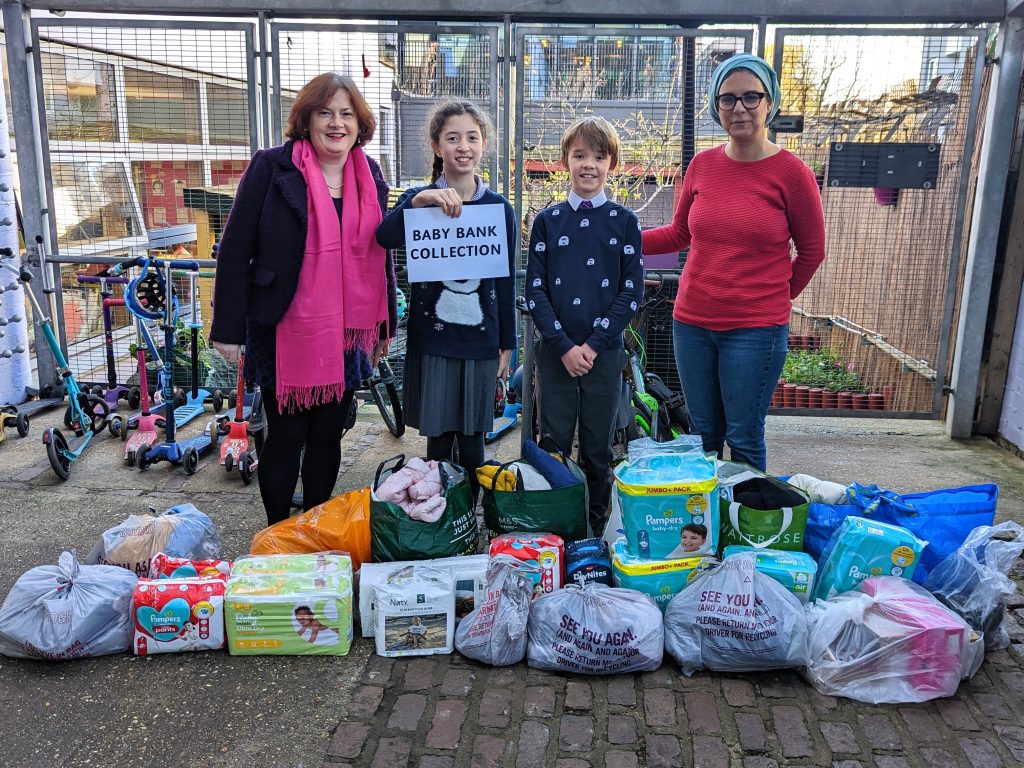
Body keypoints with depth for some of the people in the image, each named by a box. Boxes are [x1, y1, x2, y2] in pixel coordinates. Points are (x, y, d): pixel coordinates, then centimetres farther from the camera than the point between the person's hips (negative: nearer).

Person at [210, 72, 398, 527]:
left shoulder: (370, 175, 7)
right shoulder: (272, 167, -7)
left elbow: (380, 253, 14)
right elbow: (235, 249, -7)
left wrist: (386, 324, 15)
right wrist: (228, 328, -9)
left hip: (346, 332, 4)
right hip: (286, 331, -4)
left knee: (328, 434, 13)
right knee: (286, 436, 6)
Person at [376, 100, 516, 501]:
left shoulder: (499, 207, 4)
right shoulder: (419, 199, -1)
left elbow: (506, 282, 7)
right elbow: (385, 238, -22)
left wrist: (507, 344, 7)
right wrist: (418, 201, -38)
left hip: (480, 338, 1)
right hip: (432, 336, -1)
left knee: (472, 439, 10)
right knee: (438, 438, 6)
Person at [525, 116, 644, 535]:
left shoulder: (624, 221, 3)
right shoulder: (547, 220, 4)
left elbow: (632, 290, -2)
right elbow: (534, 290, 0)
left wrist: (594, 344, -11)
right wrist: (564, 346, -10)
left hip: (604, 352, 0)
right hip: (555, 351, 0)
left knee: (598, 449, 9)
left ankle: (596, 529, 23)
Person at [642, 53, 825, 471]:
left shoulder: (790, 171, -8)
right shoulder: (702, 164, 3)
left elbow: (812, 250, 2)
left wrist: (776, 297, 7)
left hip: (755, 330, -3)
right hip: (692, 323, 4)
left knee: (744, 440, 5)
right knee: (703, 434, 16)